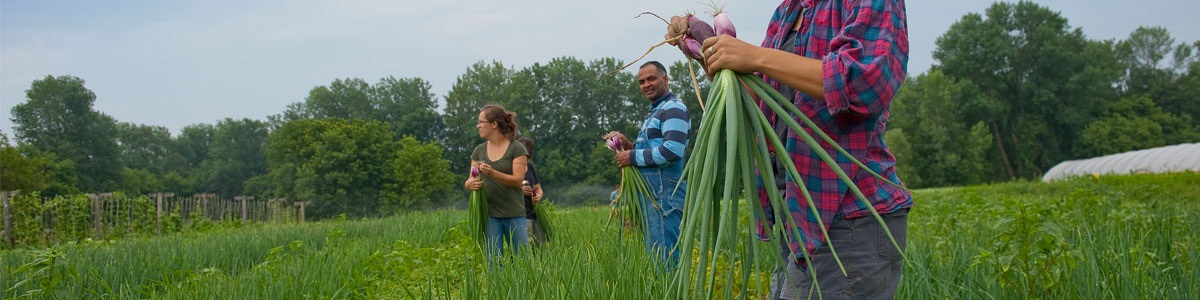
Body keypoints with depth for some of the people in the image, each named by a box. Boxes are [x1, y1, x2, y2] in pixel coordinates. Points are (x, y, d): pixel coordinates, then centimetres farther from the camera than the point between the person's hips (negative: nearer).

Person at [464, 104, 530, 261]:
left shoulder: (517, 149, -3)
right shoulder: (479, 151, 10)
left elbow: (517, 180, -11)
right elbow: (470, 181, 9)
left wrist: (493, 173, -26)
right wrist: (470, 184, -16)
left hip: (514, 214, -3)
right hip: (489, 214, 3)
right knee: (493, 263, 1)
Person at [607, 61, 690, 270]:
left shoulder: (673, 108, -8)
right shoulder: (654, 112, 24)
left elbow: (673, 151, -21)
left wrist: (633, 157, -12)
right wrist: (629, 145, 12)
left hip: (665, 196, -11)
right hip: (652, 197, 11)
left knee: (663, 258, -13)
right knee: (653, 255, 11)